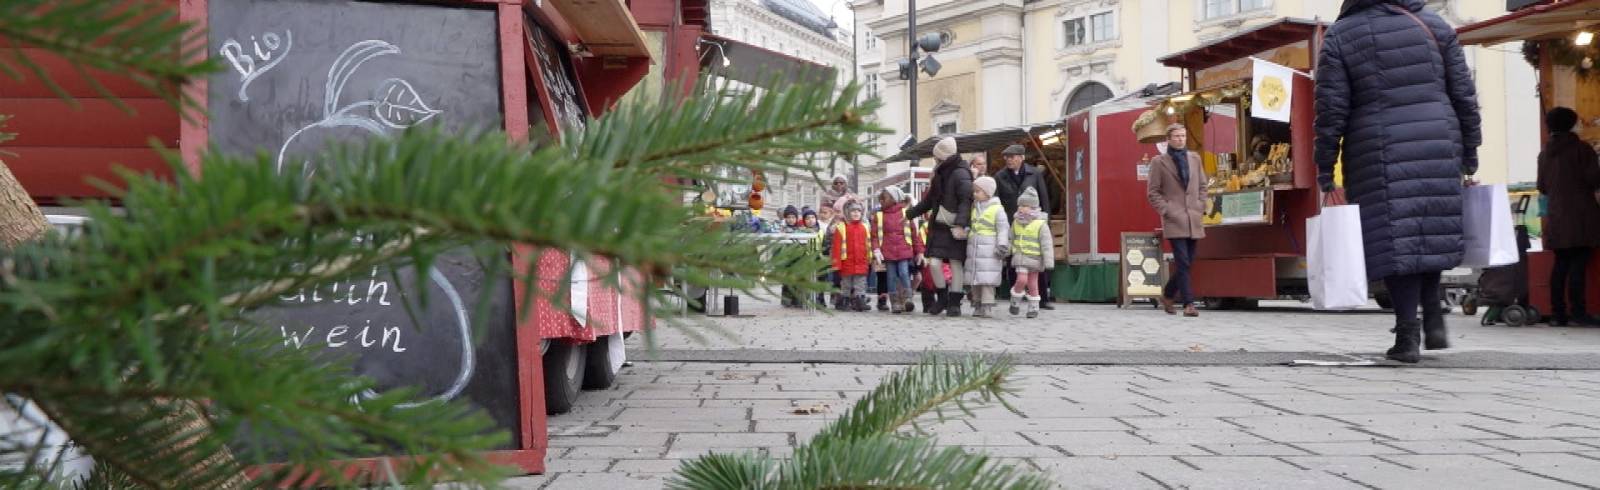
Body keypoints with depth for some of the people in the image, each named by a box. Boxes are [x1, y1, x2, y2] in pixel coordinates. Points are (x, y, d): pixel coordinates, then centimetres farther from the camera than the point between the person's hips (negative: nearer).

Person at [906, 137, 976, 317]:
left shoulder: (961, 174, -10)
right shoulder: (940, 173, 15)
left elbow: (966, 201, -18)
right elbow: (930, 200, 24)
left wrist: (960, 224, -27)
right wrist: (909, 214, 26)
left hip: (955, 228, -6)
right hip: (939, 226, 6)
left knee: (955, 264, 0)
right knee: (934, 263, -2)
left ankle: (954, 303, 10)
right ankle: (942, 298, 16)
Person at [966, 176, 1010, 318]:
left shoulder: (997, 209, -5)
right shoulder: (973, 208, 13)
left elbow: (1003, 229, -8)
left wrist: (1002, 246, -13)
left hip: (989, 251, -6)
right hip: (973, 249, 6)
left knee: (987, 279, -8)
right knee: (974, 279, 7)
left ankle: (987, 306, -5)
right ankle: (977, 305, 15)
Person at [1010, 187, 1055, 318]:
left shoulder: (1041, 224, -11)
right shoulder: (1016, 222, 2)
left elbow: (1047, 245, -12)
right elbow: (1011, 240, 14)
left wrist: (1049, 263, -16)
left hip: (1035, 259, -2)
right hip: (1021, 257, 2)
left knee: (1033, 284, 5)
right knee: (1022, 280, -15)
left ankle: (1033, 308, 19)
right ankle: (1015, 301, 9)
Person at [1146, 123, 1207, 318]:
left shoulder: (1194, 158, 14)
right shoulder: (1159, 162, 1)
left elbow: (1202, 186, 18)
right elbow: (1153, 193, 0)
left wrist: (1201, 208, 7)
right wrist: (1166, 211, -10)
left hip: (1194, 220, 5)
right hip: (1174, 220, -5)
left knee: (1186, 263, 8)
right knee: (1183, 263, -12)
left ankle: (1168, 294, 28)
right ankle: (1188, 304, -10)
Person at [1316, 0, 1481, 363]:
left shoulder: (1340, 35, 2)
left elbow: (1330, 111, -4)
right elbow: (1464, 96, 8)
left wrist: (1325, 173, -1)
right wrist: (1470, 155, 16)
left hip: (1380, 154, -3)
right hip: (1438, 146, 3)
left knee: (1394, 240, -1)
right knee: (1433, 231, 19)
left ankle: (1407, 335, -3)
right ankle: (1433, 316, 13)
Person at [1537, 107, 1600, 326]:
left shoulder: (1544, 154, 12)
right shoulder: (1582, 149, -4)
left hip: (1556, 216, 5)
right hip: (1580, 215, -5)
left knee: (1561, 264, 7)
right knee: (1578, 263, -7)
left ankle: (1558, 313, 6)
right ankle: (1578, 312, -11)